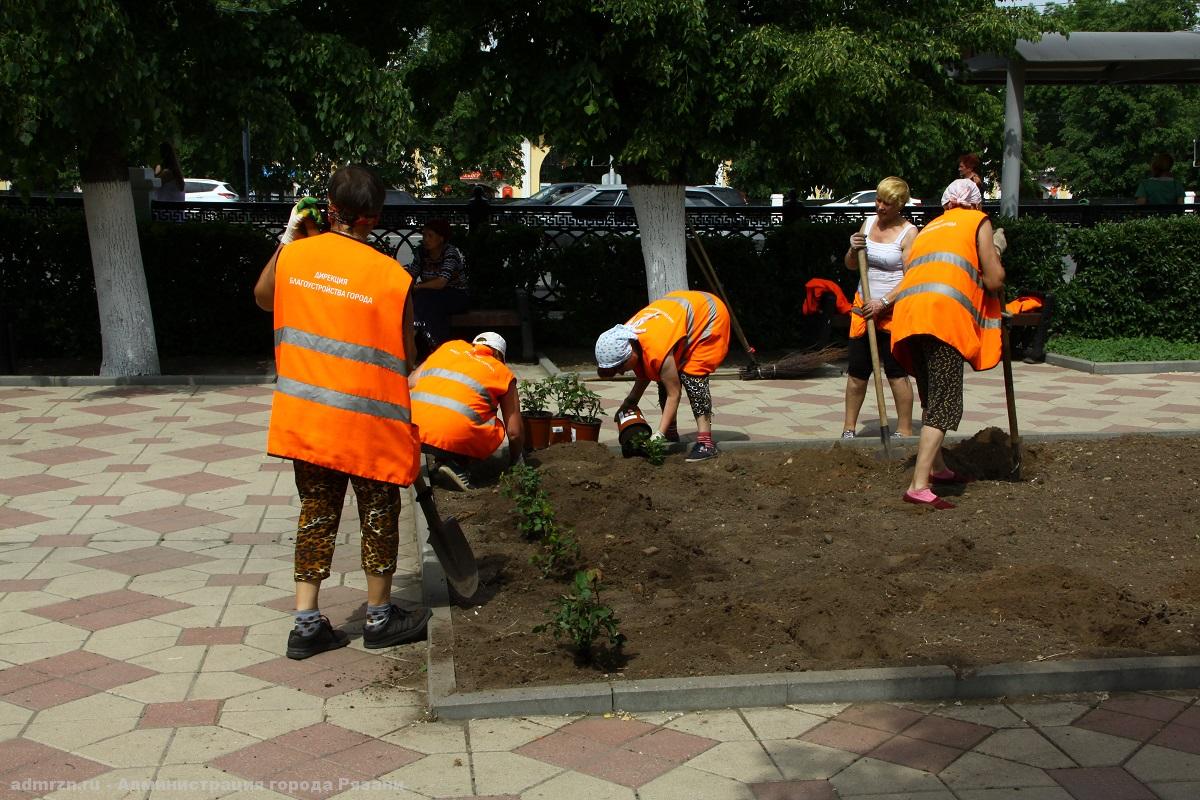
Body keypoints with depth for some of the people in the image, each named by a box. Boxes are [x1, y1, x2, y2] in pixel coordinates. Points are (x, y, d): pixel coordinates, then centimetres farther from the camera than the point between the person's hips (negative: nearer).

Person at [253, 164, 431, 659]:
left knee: (316, 512, 14)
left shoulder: (293, 255, -4)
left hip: (306, 415, 4)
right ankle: (380, 618, 25)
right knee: (378, 514, 12)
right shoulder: (392, 276, -14)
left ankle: (307, 623, 15)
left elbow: (263, 298, 18)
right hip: (368, 422, -4)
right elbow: (404, 357, -7)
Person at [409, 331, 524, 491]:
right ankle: (455, 463, -1)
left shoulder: (449, 347, 24)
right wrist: (515, 463, 33)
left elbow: (409, 384, 22)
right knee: (496, 429, 22)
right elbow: (514, 432, 15)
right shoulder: (502, 373, 16)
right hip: (454, 438, -5)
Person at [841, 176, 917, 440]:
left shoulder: (908, 233, -9)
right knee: (856, 371, 7)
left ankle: (904, 431, 7)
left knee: (897, 372, -3)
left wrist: (883, 303, -22)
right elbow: (850, 266, 15)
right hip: (864, 306, 5)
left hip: (894, 309, -5)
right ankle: (848, 428, 16)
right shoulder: (868, 223, 8)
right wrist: (853, 250, -7)